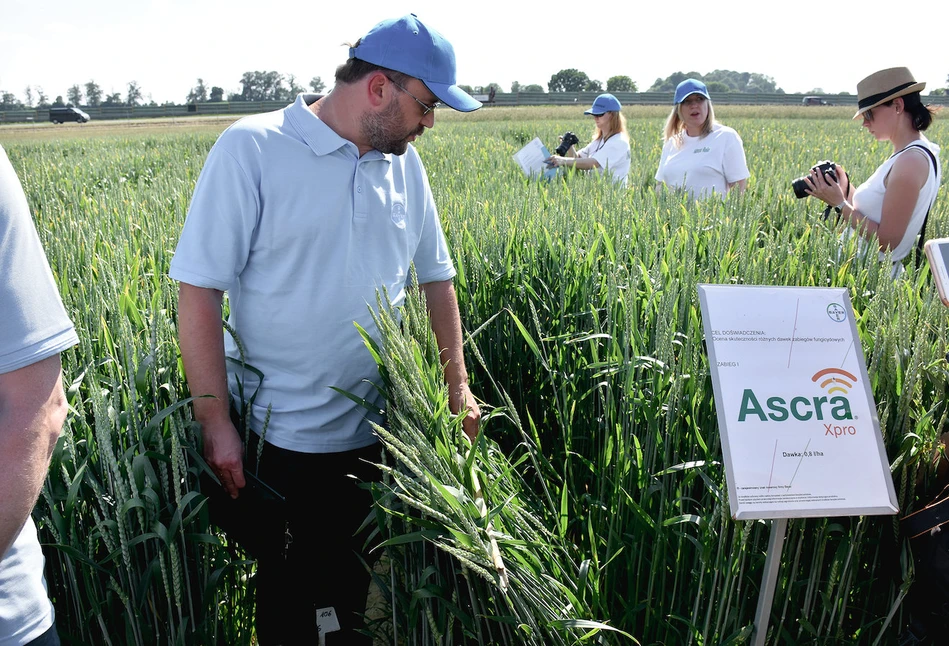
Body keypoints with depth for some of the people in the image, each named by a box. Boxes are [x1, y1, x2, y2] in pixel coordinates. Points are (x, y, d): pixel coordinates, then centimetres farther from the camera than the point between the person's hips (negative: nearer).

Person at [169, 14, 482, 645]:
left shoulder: (405, 164, 3)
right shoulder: (252, 148, -14)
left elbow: (437, 277, 11)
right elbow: (199, 290, -13)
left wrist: (459, 388, 7)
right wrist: (216, 425, -15)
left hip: (381, 434, 5)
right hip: (283, 441, -5)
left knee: (362, 588, 20)